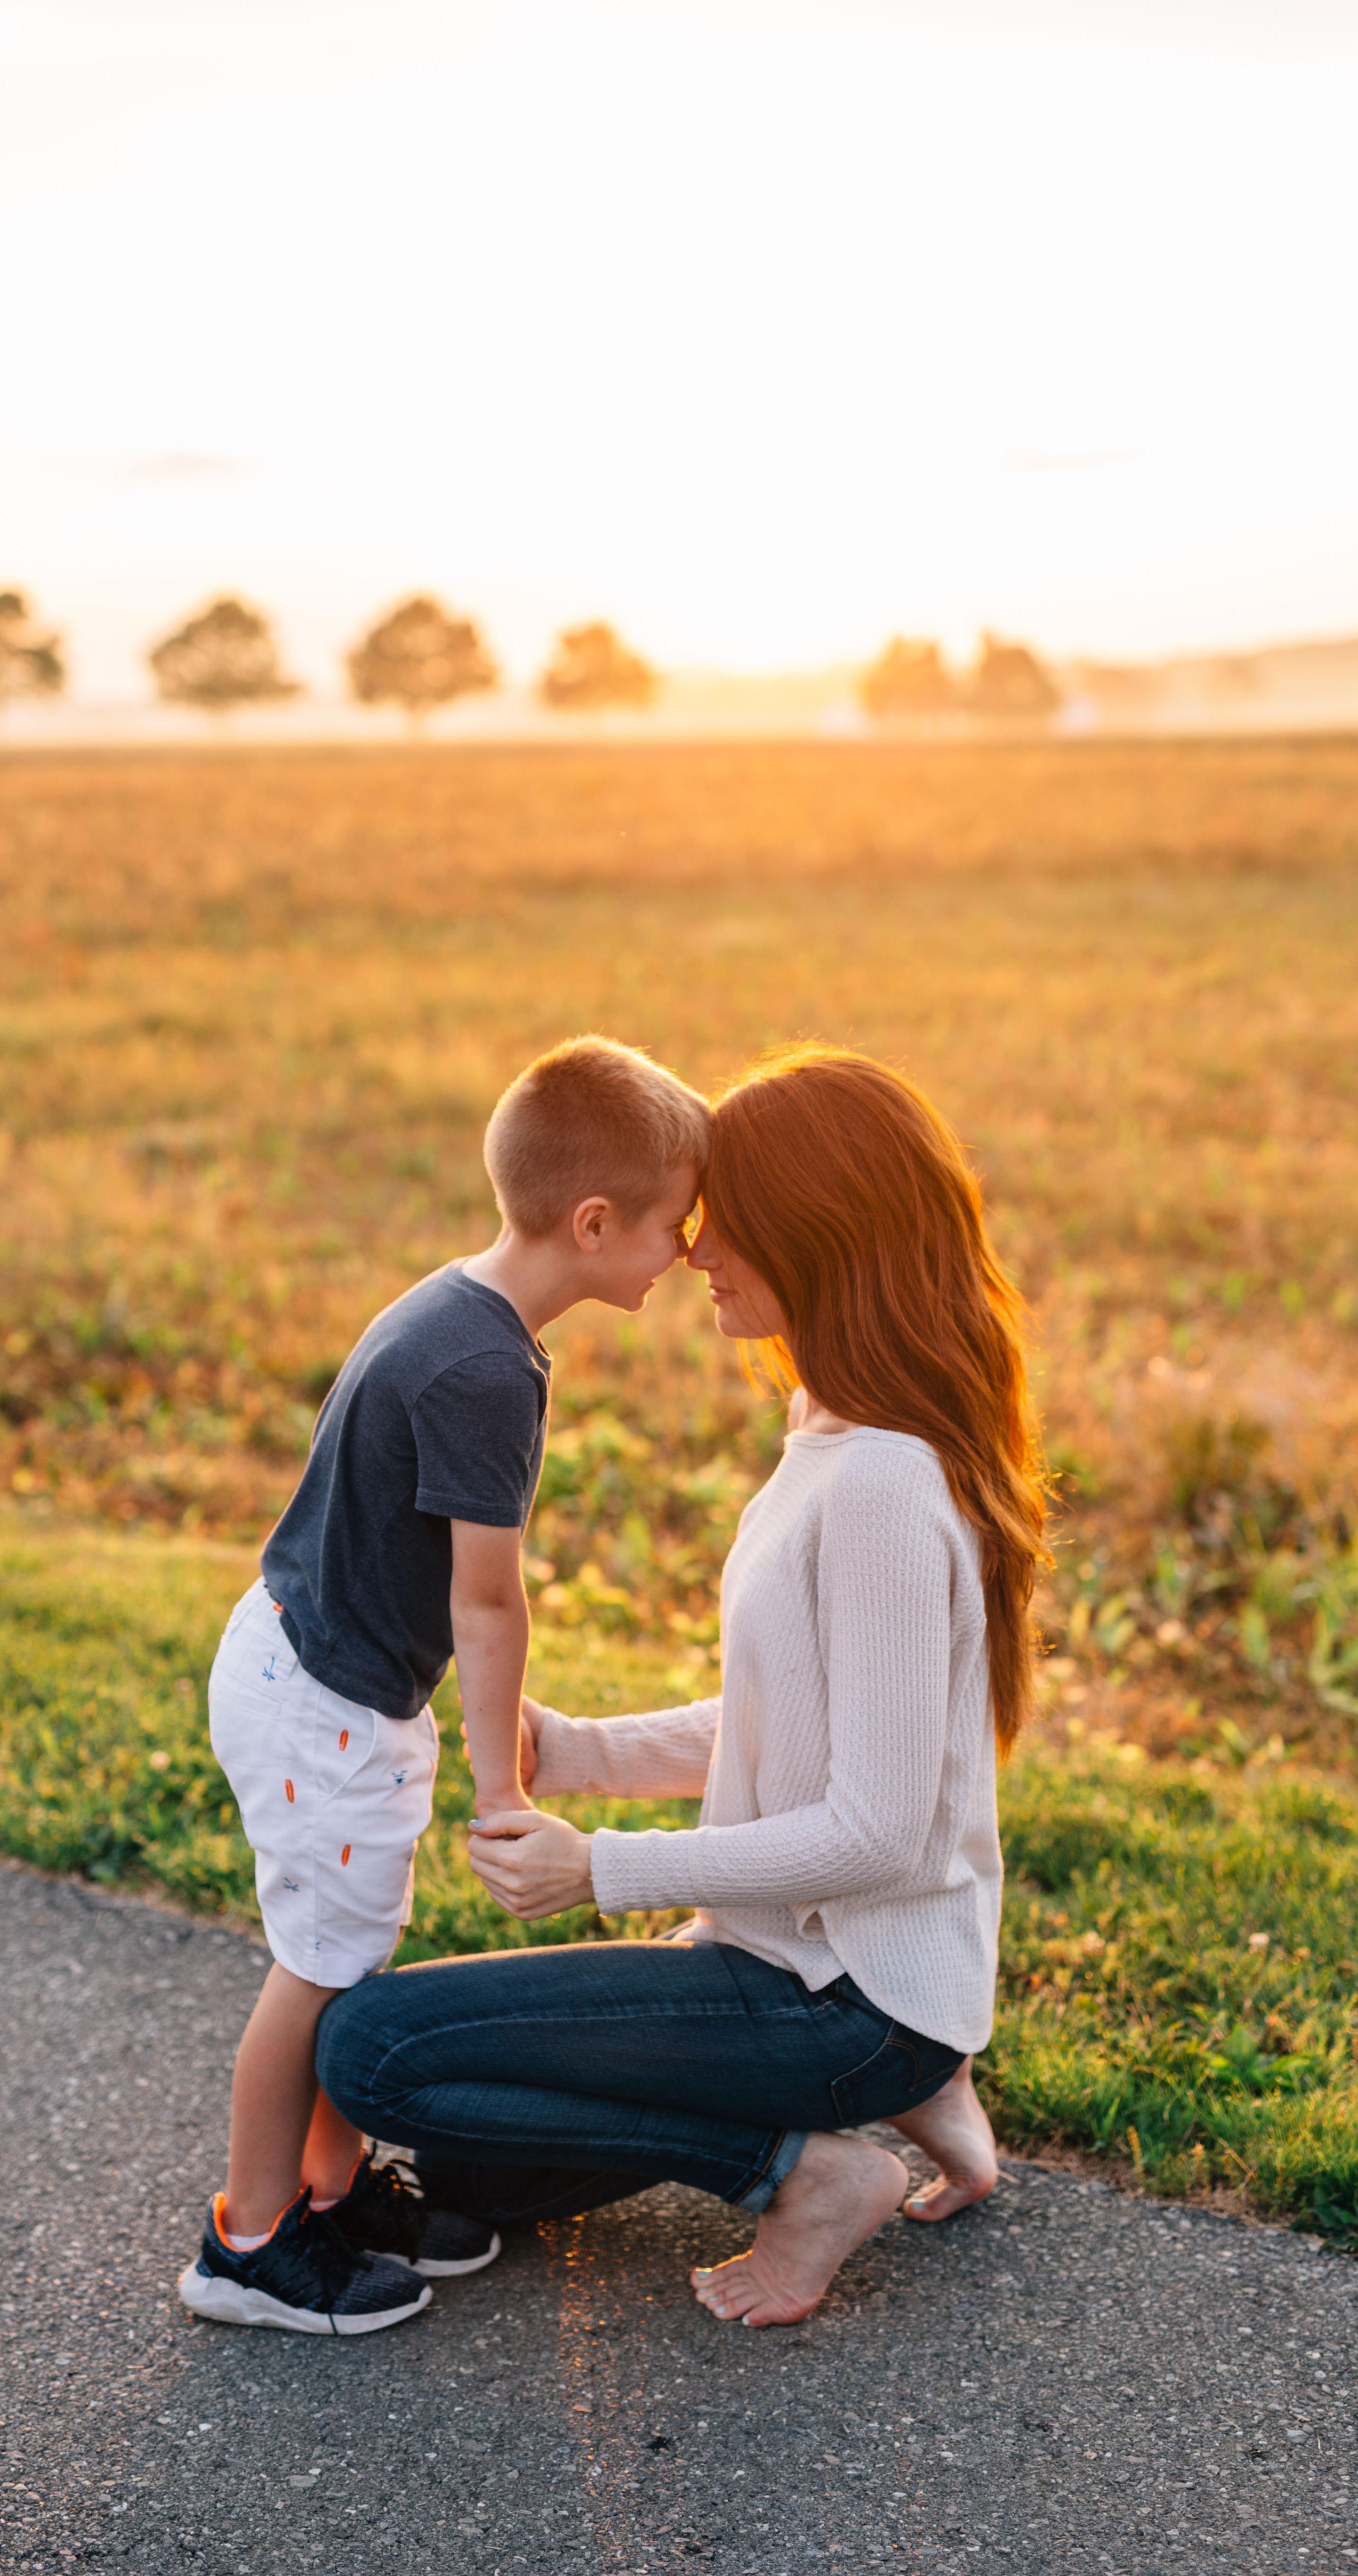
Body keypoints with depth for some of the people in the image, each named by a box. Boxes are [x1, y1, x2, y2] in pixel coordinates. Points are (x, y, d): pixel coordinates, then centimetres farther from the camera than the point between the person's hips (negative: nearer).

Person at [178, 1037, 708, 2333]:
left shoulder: (455, 1308, 5)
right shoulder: (484, 1372, -27)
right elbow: (486, 1601, -21)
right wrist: (499, 1779, -11)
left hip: (307, 1669, 10)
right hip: (321, 1705, -10)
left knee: (355, 1954, 19)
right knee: (319, 1970, 4)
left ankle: (338, 2186, 33)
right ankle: (252, 2243, 19)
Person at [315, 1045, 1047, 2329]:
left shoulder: (883, 1482, -25)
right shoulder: (835, 1439, 6)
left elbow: (877, 1832, -25)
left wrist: (605, 1869, -19)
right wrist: (581, 1753, 1)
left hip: (854, 1986, -10)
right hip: (800, 1948, 10)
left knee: (372, 2046, -13)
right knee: (468, 2173, 17)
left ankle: (805, 2163, -4)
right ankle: (894, 2089, 14)